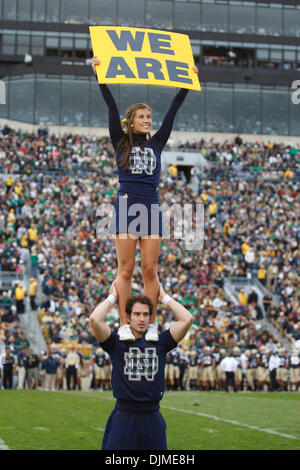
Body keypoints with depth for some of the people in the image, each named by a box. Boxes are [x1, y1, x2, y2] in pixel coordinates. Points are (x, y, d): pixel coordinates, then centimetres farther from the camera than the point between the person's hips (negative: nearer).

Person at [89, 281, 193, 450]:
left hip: (153, 419, 2)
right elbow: (95, 319, -13)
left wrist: (164, 297, 9)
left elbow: (187, 319, -1)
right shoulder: (117, 343, 3)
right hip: (123, 418, -2)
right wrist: (112, 297, 3)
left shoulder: (159, 342, 8)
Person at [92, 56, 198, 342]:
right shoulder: (121, 142, 8)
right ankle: (124, 326, 0)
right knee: (125, 269, -3)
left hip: (151, 209, 3)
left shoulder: (156, 143, 15)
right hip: (126, 208, -2)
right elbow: (111, 107, 1)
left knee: (150, 270, 2)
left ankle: (151, 326, 6)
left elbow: (173, 111, 13)